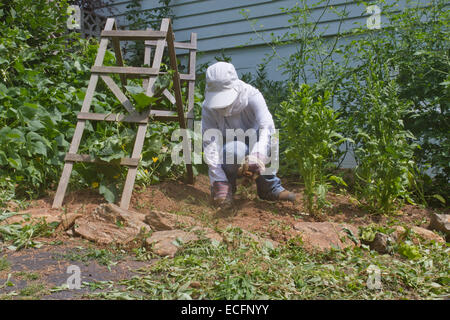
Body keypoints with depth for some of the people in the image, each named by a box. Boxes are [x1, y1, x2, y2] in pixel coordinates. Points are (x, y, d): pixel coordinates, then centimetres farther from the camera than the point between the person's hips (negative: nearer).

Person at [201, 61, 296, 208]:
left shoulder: (251, 95, -24)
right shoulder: (208, 108, -22)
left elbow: (267, 126, -37)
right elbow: (210, 146, -26)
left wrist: (257, 156, -54)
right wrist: (219, 182, -34)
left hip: (253, 141, 1)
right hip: (229, 145, -1)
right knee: (235, 150, -37)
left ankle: (269, 187, -14)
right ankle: (227, 185, -7)